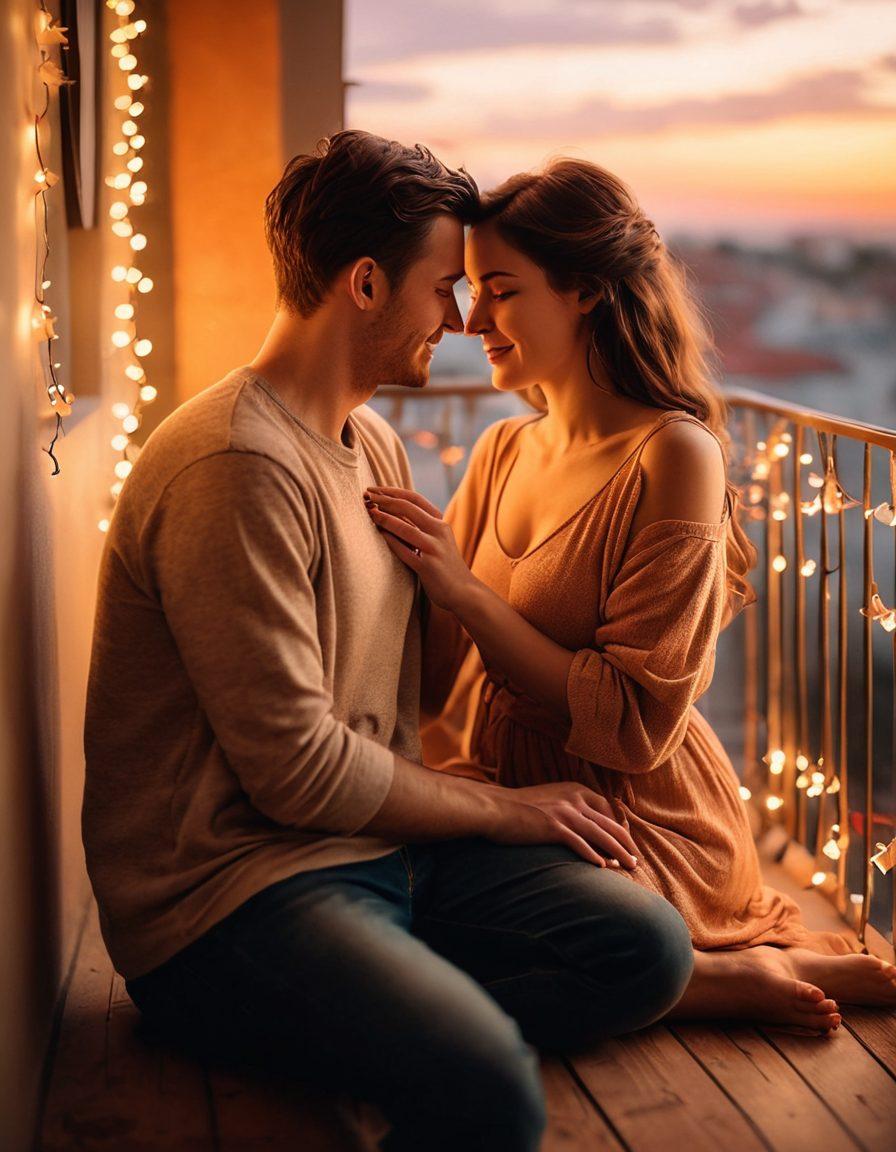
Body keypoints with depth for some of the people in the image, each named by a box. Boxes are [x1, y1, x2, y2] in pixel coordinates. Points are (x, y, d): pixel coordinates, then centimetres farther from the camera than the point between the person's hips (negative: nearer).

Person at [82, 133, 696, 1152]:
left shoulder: (374, 445, 16)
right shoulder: (236, 468, -18)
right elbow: (296, 769, -19)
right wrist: (501, 808, -5)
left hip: (379, 840, 10)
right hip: (231, 886, -10)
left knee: (649, 946, -10)